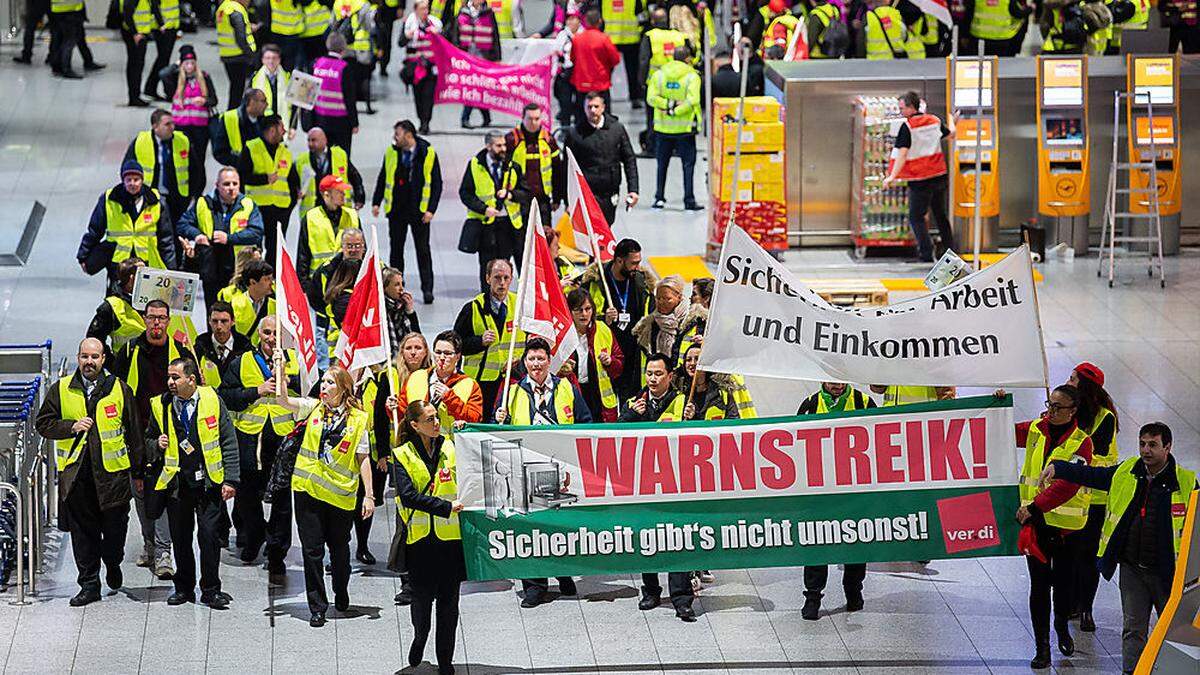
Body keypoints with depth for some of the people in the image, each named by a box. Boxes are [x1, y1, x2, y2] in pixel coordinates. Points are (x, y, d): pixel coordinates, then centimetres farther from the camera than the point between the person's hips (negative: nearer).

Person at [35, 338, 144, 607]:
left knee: (115, 528, 6)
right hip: (76, 474, 0)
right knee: (82, 531, 3)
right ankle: (88, 583, 11)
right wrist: (71, 427, -11)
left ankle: (112, 564, 35)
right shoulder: (60, 390, 5)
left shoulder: (119, 390, 4)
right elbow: (43, 423, 7)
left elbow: (133, 433, 7)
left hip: (113, 472, 0)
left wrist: (138, 472, 8)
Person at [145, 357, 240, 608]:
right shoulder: (161, 405, 5)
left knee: (209, 535, -5)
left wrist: (231, 480, -4)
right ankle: (184, 588, 20)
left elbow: (229, 442, 1)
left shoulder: (211, 400, -2)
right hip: (177, 482, 3)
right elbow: (149, 438, 20)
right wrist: (157, 444, -5)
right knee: (180, 538, 6)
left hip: (208, 481, -3)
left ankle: (210, 590, 5)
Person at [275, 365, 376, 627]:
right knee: (312, 549, 0)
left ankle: (341, 593, 39)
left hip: (341, 493, -1)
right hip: (308, 489, 1)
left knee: (339, 547, 14)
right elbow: (284, 400, -11)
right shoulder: (313, 408, 4)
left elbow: (363, 458, 1)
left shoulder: (357, 418, -1)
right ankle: (317, 607, 7)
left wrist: (369, 496, -3)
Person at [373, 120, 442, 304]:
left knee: (423, 250, 1)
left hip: (419, 210, -3)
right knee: (396, 248, 8)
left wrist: (431, 209, -9)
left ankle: (427, 289, 7)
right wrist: (376, 202, 7)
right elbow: (383, 178, 13)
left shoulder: (428, 153, -6)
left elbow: (436, 183, -3)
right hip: (396, 209, 3)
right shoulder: (391, 152, 2)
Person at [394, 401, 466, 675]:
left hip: (450, 534, 1)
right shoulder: (403, 455, -3)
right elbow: (408, 495, -14)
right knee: (422, 595, 5)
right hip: (421, 537, -1)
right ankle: (420, 638, 35)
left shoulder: (450, 446, 3)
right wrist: (447, 507, -22)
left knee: (448, 600, 5)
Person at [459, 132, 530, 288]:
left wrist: (511, 194, -13)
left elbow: (525, 193, 9)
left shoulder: (512, 167, 5)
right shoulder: (475, 165, 0)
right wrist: (483, 209, -13)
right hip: (485, 223, -1)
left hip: (508, 222, 1)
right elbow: (465, 193, 0)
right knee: (487, 265, 3)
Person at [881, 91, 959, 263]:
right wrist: (952, 123, 44)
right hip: (940, 176, 6)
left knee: (916, 217, 3)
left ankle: (926, 254, -8)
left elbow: (902, 154, -20)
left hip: (920, 181, -6)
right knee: (941, 215, 18)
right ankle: (950, 252, 22)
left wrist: (892, 176, -22)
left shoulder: (907, 127, -13)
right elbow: (951, 135, 22)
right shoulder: (934, 120, 5)